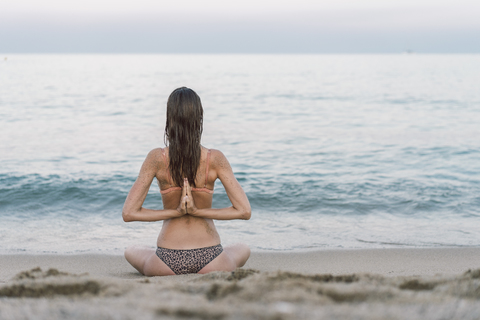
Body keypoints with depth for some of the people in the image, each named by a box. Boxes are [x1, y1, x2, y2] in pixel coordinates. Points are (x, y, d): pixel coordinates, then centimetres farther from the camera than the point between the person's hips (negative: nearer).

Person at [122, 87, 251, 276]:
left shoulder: (157, 158, -9)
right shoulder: (215, 159, -10)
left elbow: (128, 213, -10)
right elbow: (244, 211, -12)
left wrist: (175, 212, -8)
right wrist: (198, 211, -10)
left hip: (168, 263, 1)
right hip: (209, 260, 0)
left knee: (131, 252, 36)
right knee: (242, 249, 36)